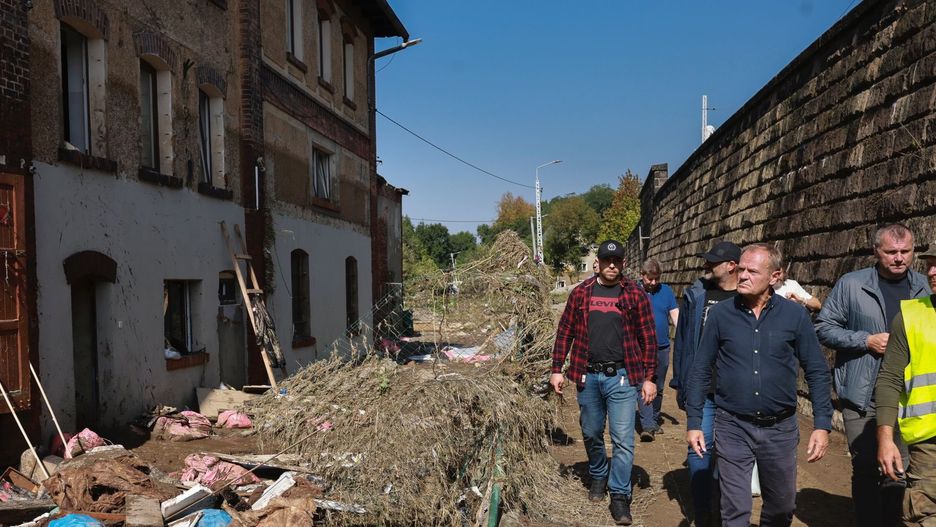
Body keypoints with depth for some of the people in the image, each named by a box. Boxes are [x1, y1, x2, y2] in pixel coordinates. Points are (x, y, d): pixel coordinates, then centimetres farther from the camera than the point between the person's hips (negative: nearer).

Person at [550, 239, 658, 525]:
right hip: (588, 376, 2)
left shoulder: (635, 295, -1)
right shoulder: (581, 293, 4)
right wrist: (557, 369, 3)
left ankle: (620, 496, 10)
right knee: (591, 434, 16)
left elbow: (648, 338, -1)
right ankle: (598, 476, 40)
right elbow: (565, 332, 7)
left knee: (623, 439, -2)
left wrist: (649, 378, -4)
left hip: (621, 376, -2)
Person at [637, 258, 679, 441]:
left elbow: (675, 315, 4)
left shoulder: (666, 291, 7)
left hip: (662, 348, 4)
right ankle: (647, 426, -15)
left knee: (658, 388, 13)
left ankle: (654, 421, 27)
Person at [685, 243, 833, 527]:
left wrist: (822, 425, -5)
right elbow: (700, 370, 1)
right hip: (733, 427, -1)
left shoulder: (795, 315, -4)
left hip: (780, 427, 1)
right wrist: (693, 423, -1)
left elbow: (817, 372, 1)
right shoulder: (720, 314, -5)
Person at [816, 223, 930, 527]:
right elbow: (824, 327, -4)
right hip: (862, 396, -3)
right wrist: (866, 340, -15)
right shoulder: (851, 284, -5)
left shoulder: (923, 286, 6)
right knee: (865, 468, 5)